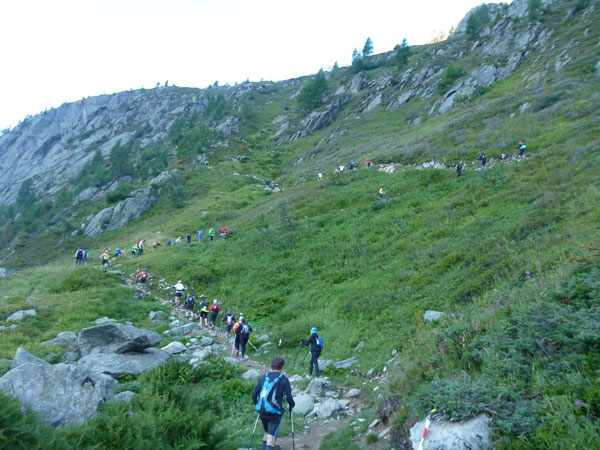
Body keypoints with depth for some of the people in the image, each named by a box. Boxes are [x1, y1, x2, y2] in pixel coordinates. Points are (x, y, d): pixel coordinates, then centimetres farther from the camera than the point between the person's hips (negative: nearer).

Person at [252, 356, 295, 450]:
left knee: (267, 432, 26)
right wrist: (291, 405, 12)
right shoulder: (284, 379, -5)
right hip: (275, 413, -4)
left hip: (262, 411, 5)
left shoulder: (263, 377, 6)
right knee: (271, 436, -2)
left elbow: (254, 395, 7)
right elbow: (289, 398, -10)